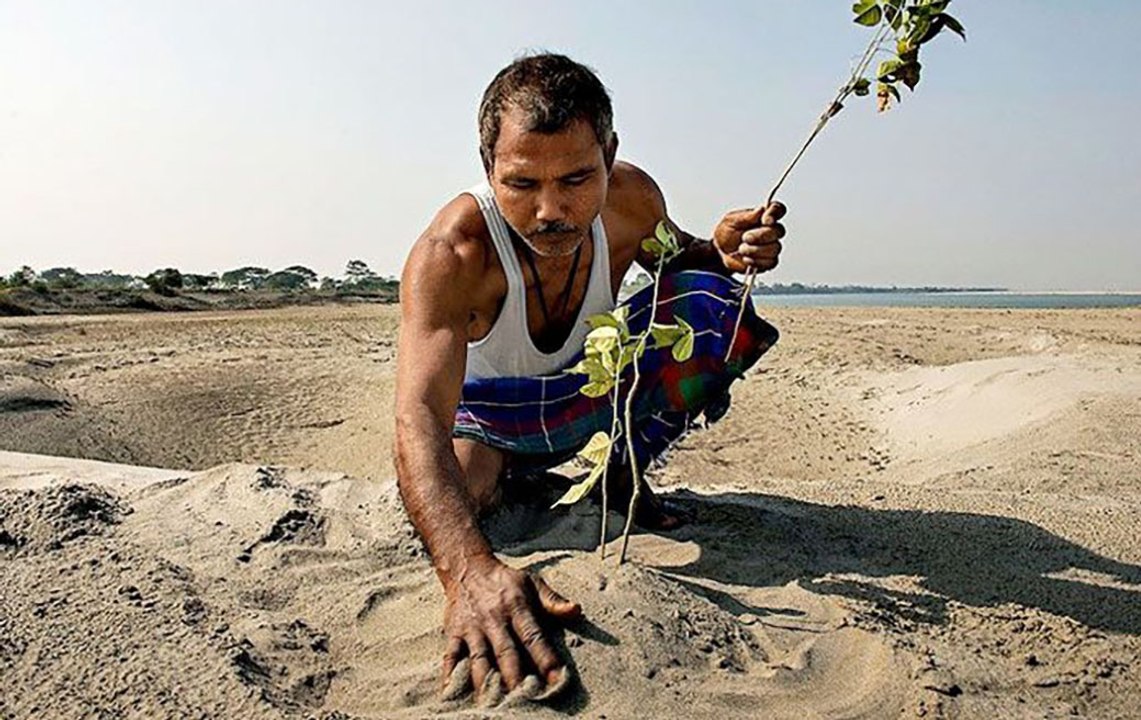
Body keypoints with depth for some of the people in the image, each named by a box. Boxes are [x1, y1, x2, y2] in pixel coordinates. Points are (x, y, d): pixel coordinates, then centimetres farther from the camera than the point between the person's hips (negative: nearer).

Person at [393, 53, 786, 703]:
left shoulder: (630, 198, -23)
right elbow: (418, 418, -49)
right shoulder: (451, 254, -38)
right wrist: (471, 570, -67)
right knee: (444, 510, -30)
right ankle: (507, 474, 9)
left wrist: (722, 253, -25)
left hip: (595, 381, 3)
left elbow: (676, 259, 2)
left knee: (714, 307, -18)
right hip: (492, 411, -2)